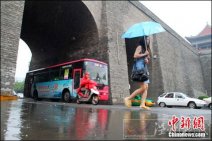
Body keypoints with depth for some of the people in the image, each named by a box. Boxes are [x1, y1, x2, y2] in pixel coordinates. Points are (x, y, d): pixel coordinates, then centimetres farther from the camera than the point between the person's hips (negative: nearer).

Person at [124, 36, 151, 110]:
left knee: (146, 87, -1)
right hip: (139, 68, -9)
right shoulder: (140, 47, -1)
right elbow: (135, 55, -16)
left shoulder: (146, 49, 24)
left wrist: (147, 60, 5)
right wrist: (144, 54, -9)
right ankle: (128, 98, -4)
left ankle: (142, 104, -1)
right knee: (143, 88, -13)